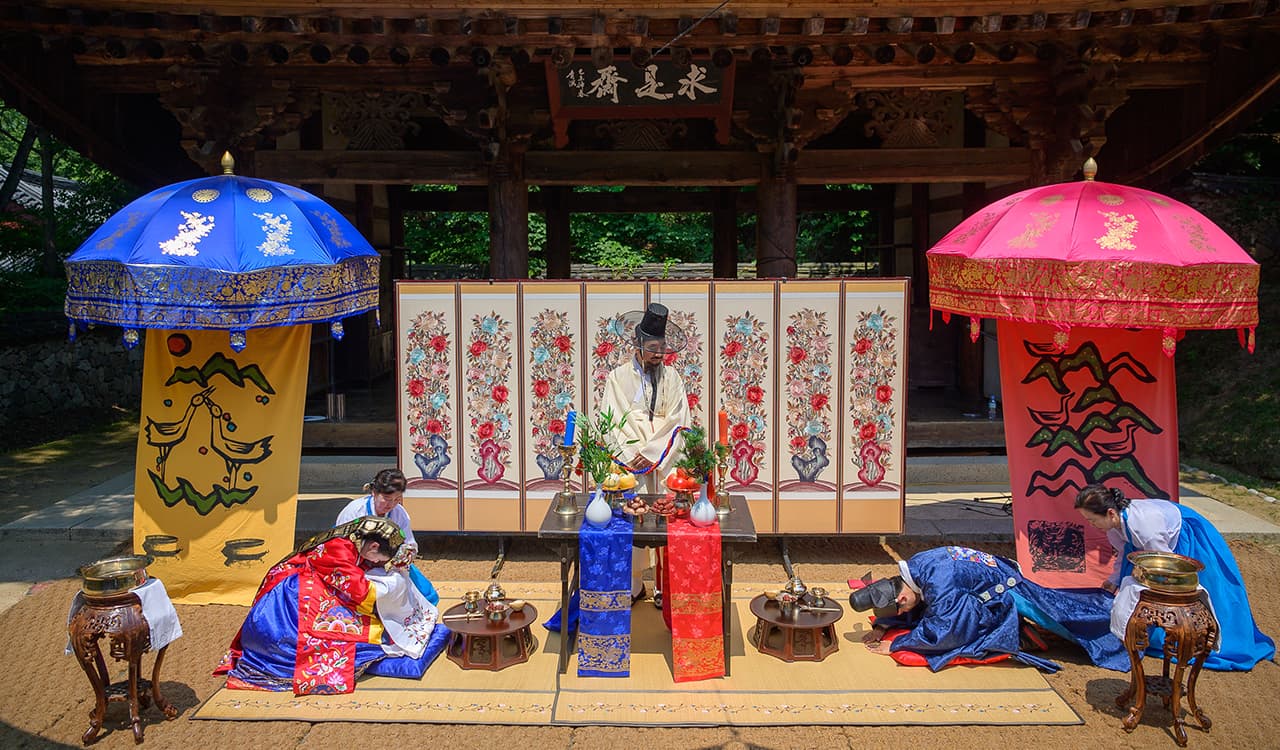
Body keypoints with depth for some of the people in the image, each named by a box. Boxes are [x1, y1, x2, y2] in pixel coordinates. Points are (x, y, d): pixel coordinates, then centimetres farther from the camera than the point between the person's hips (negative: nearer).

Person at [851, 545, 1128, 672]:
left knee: (1062, 611, 10)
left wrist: (894, 646, -33)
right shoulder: (912, 567, -14)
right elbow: (911, 612, 2)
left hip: (1006, 588, -10)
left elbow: (937, 632, -40)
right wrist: (882, 626, -12)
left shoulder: (939, 585, -41)